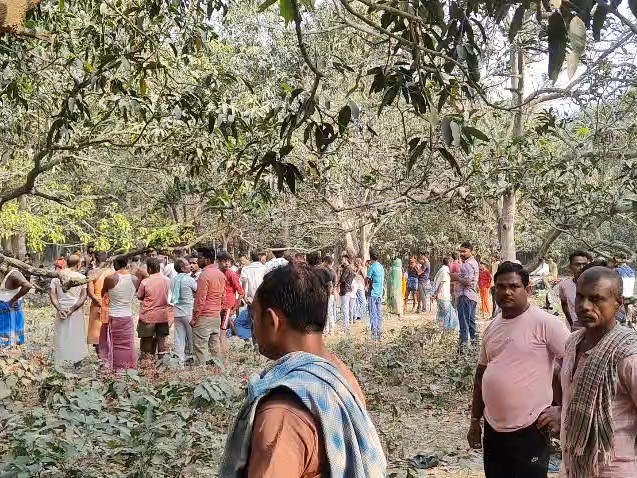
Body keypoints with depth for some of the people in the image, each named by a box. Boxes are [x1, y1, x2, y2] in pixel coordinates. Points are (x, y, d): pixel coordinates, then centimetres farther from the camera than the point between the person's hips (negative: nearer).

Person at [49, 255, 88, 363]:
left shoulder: (56, 276, 0)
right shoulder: (81, 277, -7)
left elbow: (52, 294, -4)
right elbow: (83, 296, -13)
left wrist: (59, 309, -8)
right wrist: (72, 309, -13)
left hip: (61, 311, 2)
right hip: (77, 312, -2)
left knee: (61, 335, 13)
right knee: (77, 337, 10)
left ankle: (59, 360, 18)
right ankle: (77, 359, 16)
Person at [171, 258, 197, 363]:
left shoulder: (173, 280, 3)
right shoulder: (189, 279, -15)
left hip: (177, 312, 5)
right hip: (189, 312, -5)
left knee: (179, 337, 9)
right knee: (191, 336, 9)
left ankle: (180, 358, 11)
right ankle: (191, 356, 16)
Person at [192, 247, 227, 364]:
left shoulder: (204, 275, -16)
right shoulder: (221, 274, 10)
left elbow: (200, 300, -17)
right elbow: (223, 297, 14)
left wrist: (195, 318, -11)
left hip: (204, 318, -8)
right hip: (217, 317, 8)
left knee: (201, 348, -3)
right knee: (214, 347, 13)